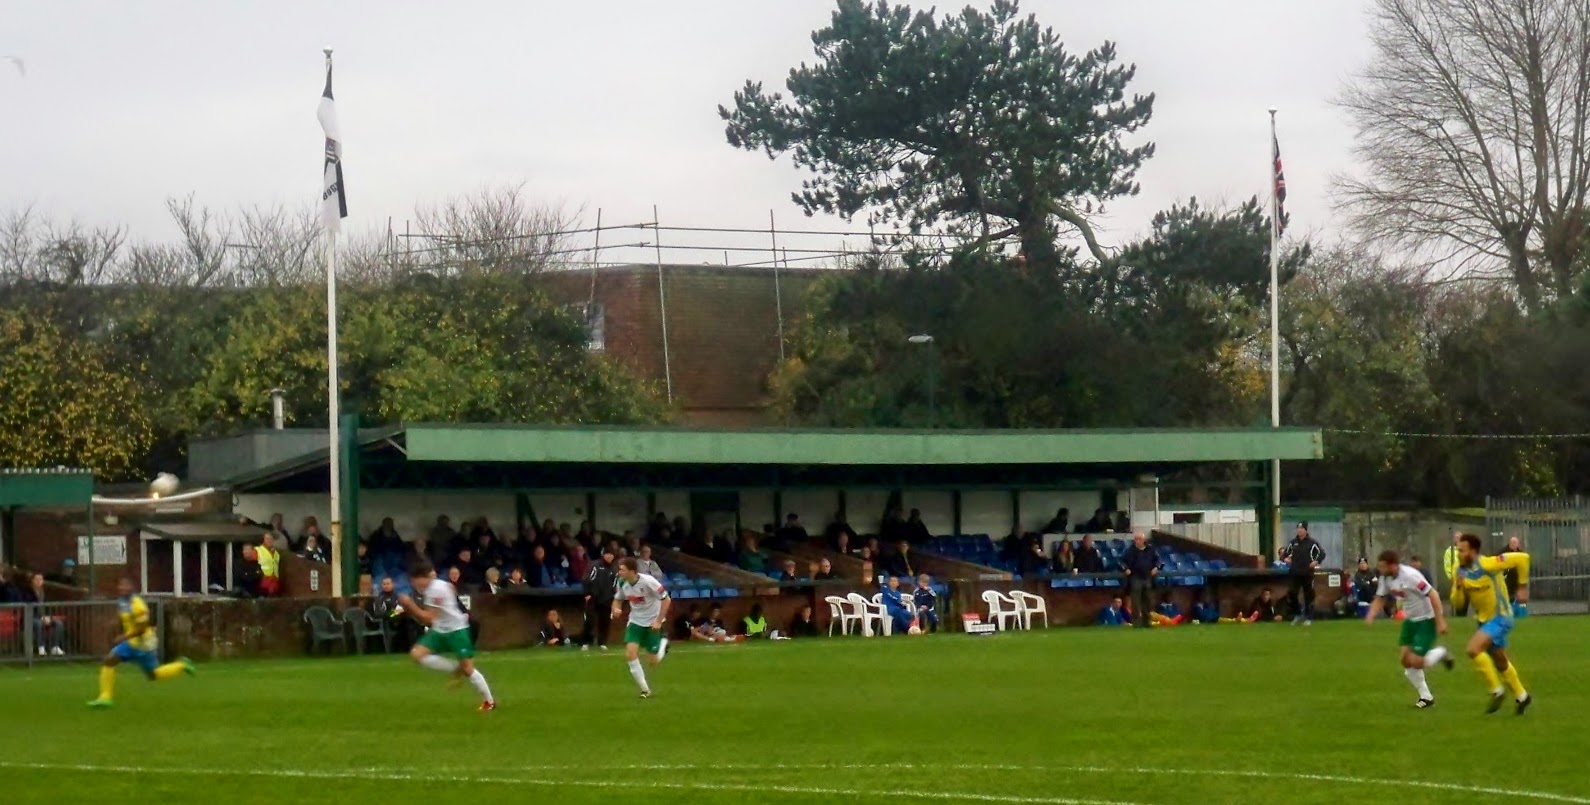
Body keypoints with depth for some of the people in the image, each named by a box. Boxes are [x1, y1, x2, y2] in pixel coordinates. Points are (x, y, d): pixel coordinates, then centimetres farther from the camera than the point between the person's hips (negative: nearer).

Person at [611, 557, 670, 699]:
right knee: (630, 654, -17)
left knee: (654, 662, 1)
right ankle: (645, 690, -4)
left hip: (652, 623, -4)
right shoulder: (622, 583, -9)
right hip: (635, 621, 4)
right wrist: (616, 609, -14)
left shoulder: (648, 582, -25)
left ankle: (663, 644, 37)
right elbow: (618, 599, 10)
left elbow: (666, 600, -18)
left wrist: (659, 621, -21)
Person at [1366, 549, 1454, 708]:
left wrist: (1440, 621, -25)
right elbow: (1380, 598, 9)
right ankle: (1425, 697, 18)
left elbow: (1433, 595, -26)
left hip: (1426, 620, -8)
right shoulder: (1386, 578, -4)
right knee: (1406, 660, 3)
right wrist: (1371, 616, -10)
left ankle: (1441, 653, 18)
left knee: (1416, 662, -12)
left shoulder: (1410, 576, -28)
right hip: (1410, 620, 8)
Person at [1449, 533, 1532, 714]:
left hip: (1500, 618, -8)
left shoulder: (1487, 565, -24)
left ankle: (1497, 690, -11)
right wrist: (1458, 587, -20)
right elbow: (1457, 603, 0)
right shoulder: (1461, 572, -3)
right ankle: (1521, 696, 40)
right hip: (1484, 619, 8)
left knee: (1474, 649, -25)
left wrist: (1523, 587, -14)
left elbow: (1522, 558, -20)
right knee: (1500, 662, 20)